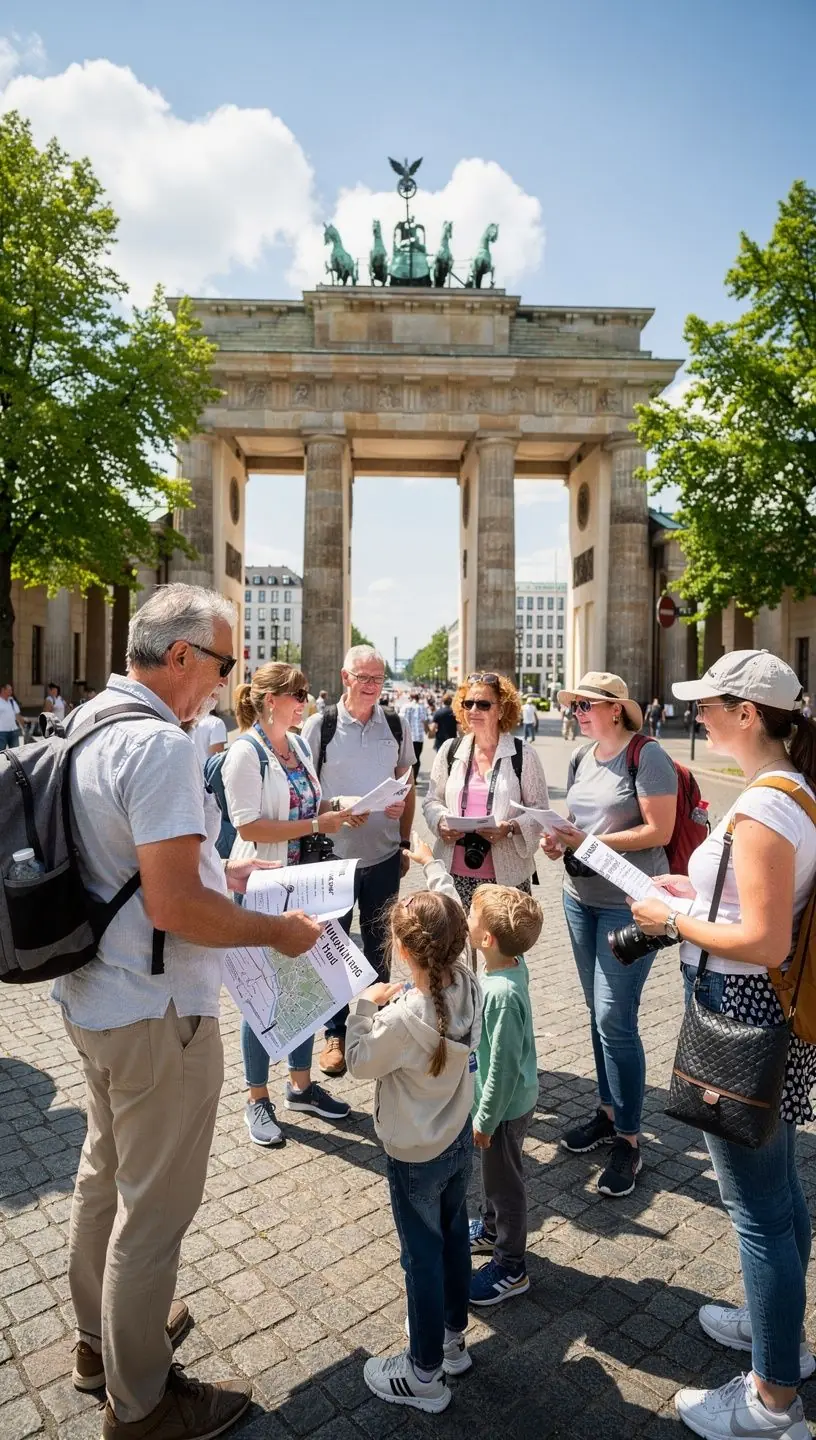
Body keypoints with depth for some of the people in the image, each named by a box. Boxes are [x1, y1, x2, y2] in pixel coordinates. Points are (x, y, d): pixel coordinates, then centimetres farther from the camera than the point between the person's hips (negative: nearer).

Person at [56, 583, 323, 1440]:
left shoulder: (87, 721, 6)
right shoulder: (160, 743, -25)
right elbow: (172, 907, -29)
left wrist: (217, 872, 14)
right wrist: (276, 931, -15)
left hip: (90, 996, 10)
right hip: (155, 1015, -9)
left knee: (104, 1172, 26)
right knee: (154, 1207, 10)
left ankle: (101, 1337, 48)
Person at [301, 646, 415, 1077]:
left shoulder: (396, 726, 3)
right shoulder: (319, 726, -7)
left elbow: (406, 786, 11)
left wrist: (405, 840, 9)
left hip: (384, 855, 3)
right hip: (334, 854, -2)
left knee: (379, 947, 15)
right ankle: (335, 1034, 25)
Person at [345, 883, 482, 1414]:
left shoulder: (403, 1019, -35)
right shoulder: (470, 986, -16)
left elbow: (360, 1061, -16)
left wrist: (366, 1005, -8)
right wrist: (398, 1002, -4)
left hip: (415, 1155, -6)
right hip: (460, 1137, 7)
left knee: (423, 1255, 12)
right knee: (454, 1237, 24)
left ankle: (425, 1374, 33)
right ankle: (454, 1339, 46)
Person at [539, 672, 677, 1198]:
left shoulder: (647, 758, -13)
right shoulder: (581, 758, 8)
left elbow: (658, 831, -17)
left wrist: (587, 842, -21)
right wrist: (560, 840, -6)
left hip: (629, 904, -7)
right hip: (581, 898, 7)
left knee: (615, 1020, -4)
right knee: (599, 1014, 16)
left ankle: (629, 1139, 12)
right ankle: (609, 1111, 33)